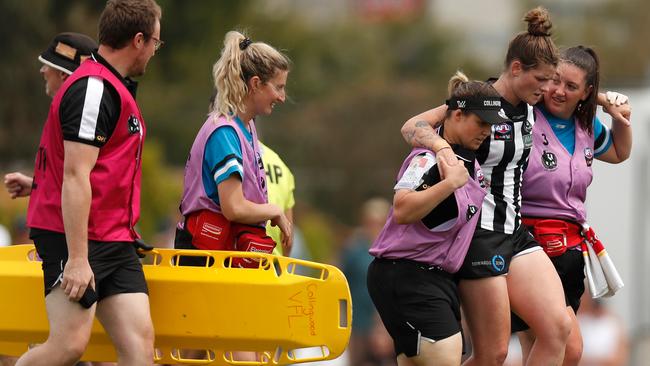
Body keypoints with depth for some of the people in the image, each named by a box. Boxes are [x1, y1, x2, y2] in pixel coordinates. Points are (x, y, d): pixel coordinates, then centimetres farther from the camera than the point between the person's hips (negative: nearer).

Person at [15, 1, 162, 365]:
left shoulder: (116, 88, 18)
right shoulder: (94, 88, -14)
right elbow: (75, 177, -20)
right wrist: (77, 259, -24)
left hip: (115, 240, 10)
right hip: (76, 238, -10)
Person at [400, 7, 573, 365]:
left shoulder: (529, 107, 8)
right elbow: (412, 126, -24)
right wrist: (442, 146, -41)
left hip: (515, 232, 8)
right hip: (479, 235, -7)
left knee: (557, 328, -7)